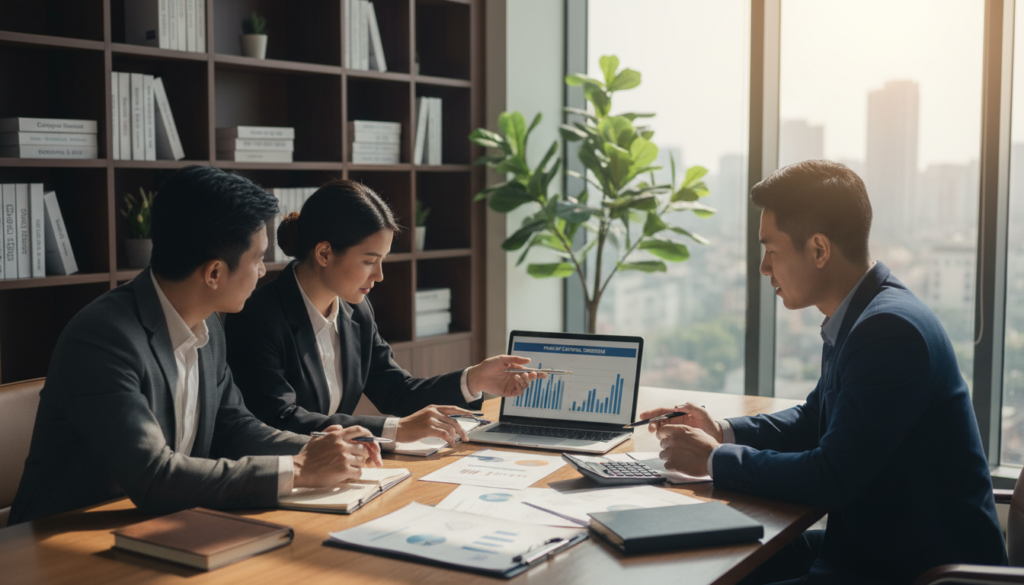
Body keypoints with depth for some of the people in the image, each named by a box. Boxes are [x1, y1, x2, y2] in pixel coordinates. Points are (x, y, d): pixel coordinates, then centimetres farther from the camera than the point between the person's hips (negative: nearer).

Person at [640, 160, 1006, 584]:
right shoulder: (855, 318, 7)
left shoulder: (891, 330, -23)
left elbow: (830, 480, -25)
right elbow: (813, 420, 22)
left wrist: (716, 460, -13)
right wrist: (723, 433, 7)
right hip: (872, 546, 9)